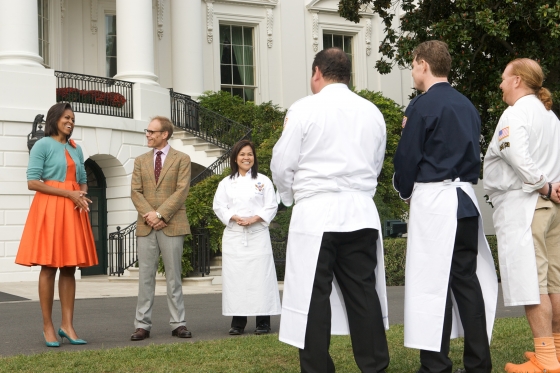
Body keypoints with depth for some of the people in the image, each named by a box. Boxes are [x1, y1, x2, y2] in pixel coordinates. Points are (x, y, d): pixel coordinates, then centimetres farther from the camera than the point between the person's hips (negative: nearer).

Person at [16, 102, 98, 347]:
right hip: (49, 209, -6)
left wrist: (82, 197, -2)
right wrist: (68, 193, -15)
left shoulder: (76, 149, 16)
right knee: (49, 267, -4)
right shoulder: (43, 145, -3)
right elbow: (32, 182, -11)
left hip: (74, 210, 6)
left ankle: (67, 325, 6)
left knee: (69, 268, 4)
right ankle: (48, 327, 0)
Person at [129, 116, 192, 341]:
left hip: (172, 226, -3)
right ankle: (142, 325, 5)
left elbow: (181, 191, -6)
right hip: (146, 227, 3)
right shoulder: (141, 161, 14)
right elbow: (135, 192, 5)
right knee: (145, 277, 2)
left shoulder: (181, 159, 4)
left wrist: (160, 214, -14)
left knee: (173, 277, 3)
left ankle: (178, 324, 8)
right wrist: (149, 215, -11)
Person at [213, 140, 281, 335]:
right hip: (234, 236, 2)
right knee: (235, 278, 1)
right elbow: (219, 206, 4)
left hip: (258, 234, -2)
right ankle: (238, 322, 9)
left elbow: (271, 207, 1)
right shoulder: (226, 183, 11)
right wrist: (235, 218, -12)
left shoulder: (263, 181, 6)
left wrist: (254, 218, -14)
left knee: (259, 277, -4)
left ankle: (263, 321, 4)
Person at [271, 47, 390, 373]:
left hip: (317, 213, -4)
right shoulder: (372, 112, 9)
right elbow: (376, 165, 15)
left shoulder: (305, 109, -5)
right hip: (361, 212, 5)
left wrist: (291, 196, 15)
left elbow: (282, 165, -3)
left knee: (314, 296, 1)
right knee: (363, 293, 8)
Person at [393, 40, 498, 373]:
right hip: (466, 198, 7)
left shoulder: (422, 105, -8)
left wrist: (405, 192, 9)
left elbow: (407, 156, -6)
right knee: (467, 278, 9)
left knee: (433, 283, -2)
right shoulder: (468, 106, 13)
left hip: (433, 199, -7)